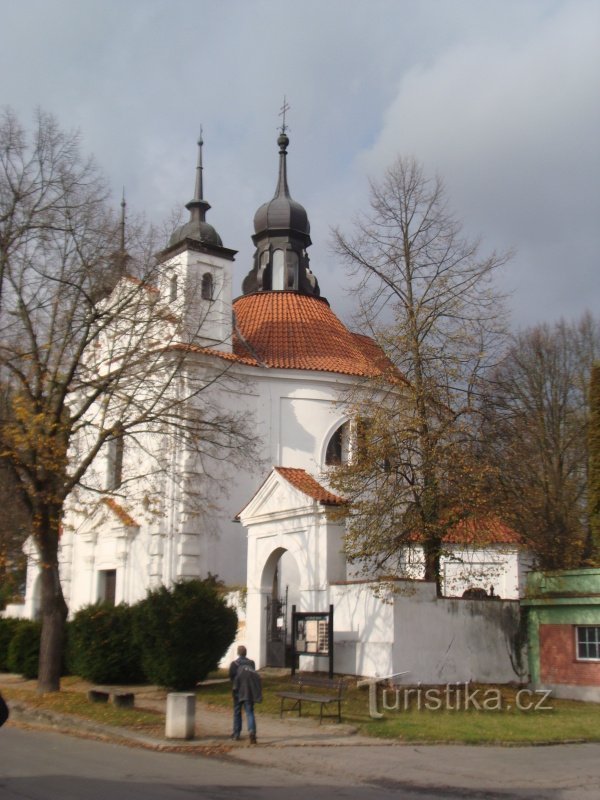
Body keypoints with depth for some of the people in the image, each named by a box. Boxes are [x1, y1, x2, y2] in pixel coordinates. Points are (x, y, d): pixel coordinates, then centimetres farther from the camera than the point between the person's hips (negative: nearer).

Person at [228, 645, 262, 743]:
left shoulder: (234, 664, -2)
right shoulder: (251, 663, 5)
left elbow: (231, 677, -3)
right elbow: (253, 675, 4)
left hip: (239, 691, -1)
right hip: (250, 690, 1)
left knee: (237, 711, 14)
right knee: (249, 712, 1)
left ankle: (236, 733, 20)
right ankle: (252, 731, -19)